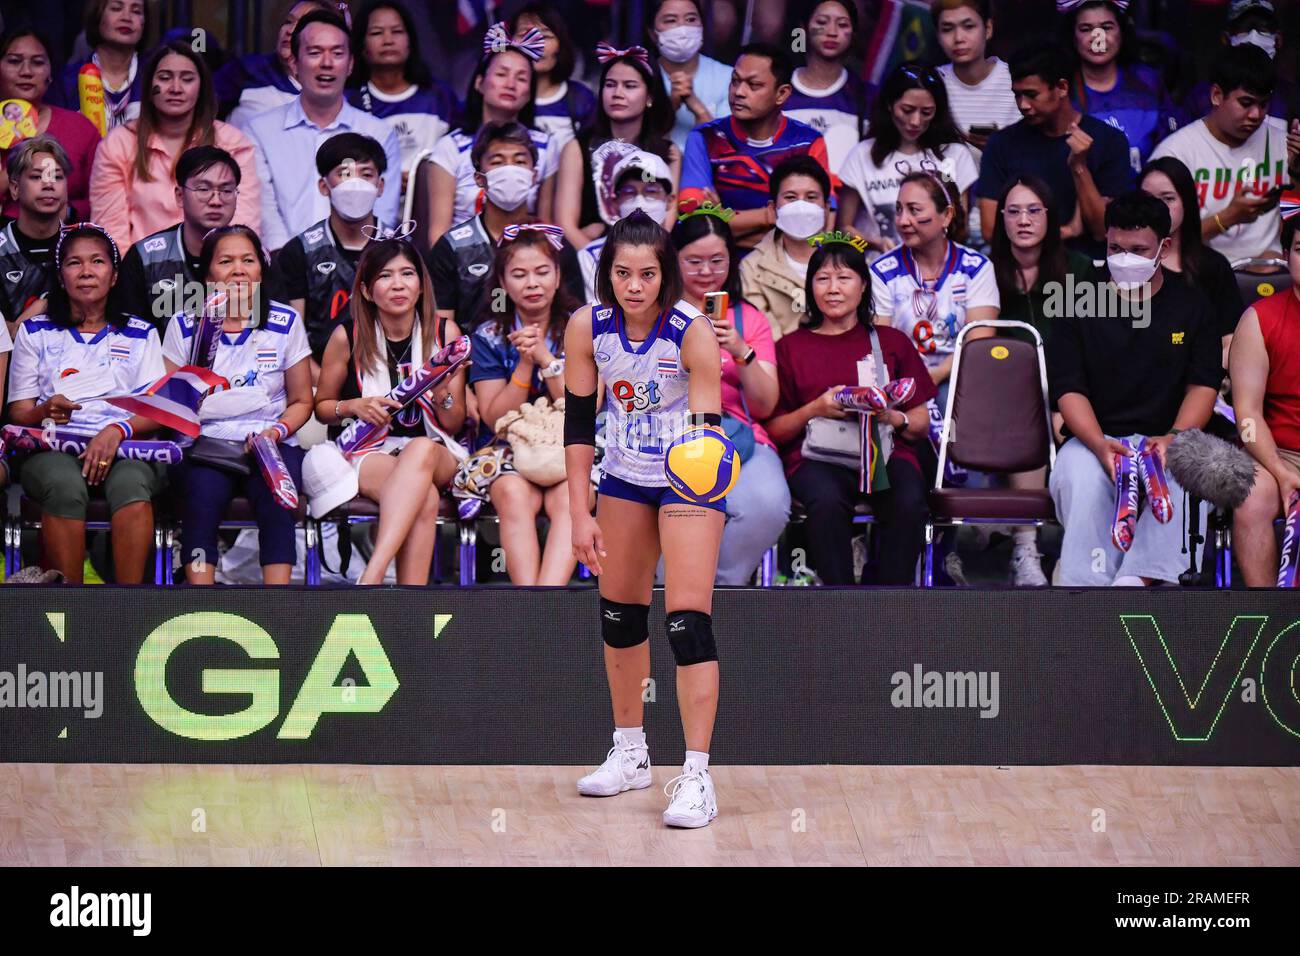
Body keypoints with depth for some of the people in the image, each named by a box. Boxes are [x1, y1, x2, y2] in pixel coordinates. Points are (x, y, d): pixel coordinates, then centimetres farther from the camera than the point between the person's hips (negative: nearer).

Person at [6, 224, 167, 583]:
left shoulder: (140, 334, 20)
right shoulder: (35, 333, 19)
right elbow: (18, 411, 12)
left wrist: (118, 431, -12)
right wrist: (45, 412, -13)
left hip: (123, 445, 0)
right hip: (54, 446, 0)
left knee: (131, 482, -37)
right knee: (65, 486, -38)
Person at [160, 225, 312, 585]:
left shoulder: (285, 322, 10)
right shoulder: (184, 325, 10)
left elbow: (302, 401, 14)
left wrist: (278, 430, -6)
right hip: (206, 444, 0)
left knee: (276, 500, -32)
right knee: (201, 499, -33)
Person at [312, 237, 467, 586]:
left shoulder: (445, 333, 4)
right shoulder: (348, 337, 0)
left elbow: (455, 424, 9)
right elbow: (322, 406, 13)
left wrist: (443, 399, -14)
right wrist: (353, 407, -9)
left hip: (434, 452, 1)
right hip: (366, 450, -1)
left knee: (421, 451, -40)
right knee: (425, 499, -37)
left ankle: (370, 577, -51)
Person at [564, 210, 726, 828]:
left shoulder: (693, 331, -26)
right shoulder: (587, 327, -15)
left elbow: (707, 424, -27)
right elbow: (579, 422, -9)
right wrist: (580, 514, -12)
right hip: (625, 475, 5)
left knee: (687, 620, -14)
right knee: (618, 610, 13)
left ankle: (696, 778, -15)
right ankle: (630, 754, 30)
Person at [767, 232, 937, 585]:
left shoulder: (892, 342, 19)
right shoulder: (791, 347, 16)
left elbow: (921, 424, 15)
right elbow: (774, 430, 9)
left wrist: (893, 418, -7)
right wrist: (816, 409, -8)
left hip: (886, 449, 1)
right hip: (817, 456, -1)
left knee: (909, 501, -33)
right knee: (827, 501, -37)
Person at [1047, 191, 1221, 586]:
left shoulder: (1191, 307, 12)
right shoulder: (1079, 307, 9)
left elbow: (1203, 386, 5)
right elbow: (1069, 390, 1)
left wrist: (1174, 438, -16)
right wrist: (1101, 446, -19)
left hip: (1167, 440, 0)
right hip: (1093, 438, 0)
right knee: (1081, 479, -35)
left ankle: (1137, 578, -44)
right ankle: (1089, 581, -40)